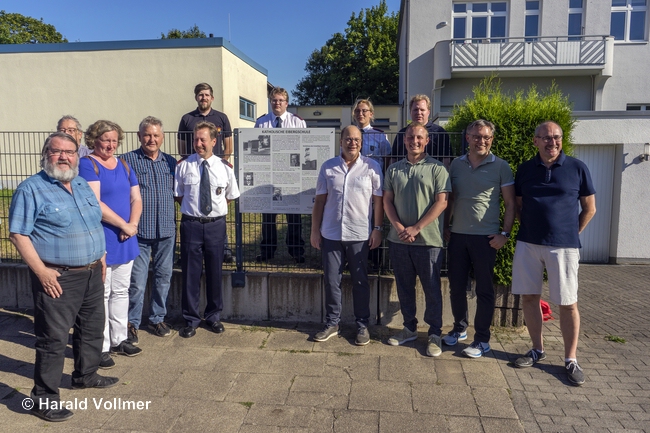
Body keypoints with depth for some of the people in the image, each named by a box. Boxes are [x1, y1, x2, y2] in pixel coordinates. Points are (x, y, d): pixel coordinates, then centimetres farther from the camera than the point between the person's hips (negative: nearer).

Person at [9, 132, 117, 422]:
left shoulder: (83, 186, 12)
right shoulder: (31, 189, -10)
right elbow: (18, 234, -14)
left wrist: (100, 258, 14)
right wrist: (42, 272, -19)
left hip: (92, 273, 7)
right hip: (58, 278, -7)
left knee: (92, 329, 20)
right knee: (53, 339, -1)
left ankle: (85, 376, 40)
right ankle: (43, 398, 14)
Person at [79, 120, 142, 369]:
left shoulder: (124, 166, 12)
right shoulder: (87, 165, -9)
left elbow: (136, 199, 10)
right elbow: (95, 204, -18)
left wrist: (133, 224, -8)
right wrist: (125, 226, -14)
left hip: (126, 239, 7)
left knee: (121, 291, 14)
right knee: (101, 295, 1)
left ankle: (119, 340, 27)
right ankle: (101, 347, 12)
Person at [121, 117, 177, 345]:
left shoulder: (171, 162, 10)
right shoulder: (127, 160, -2)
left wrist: (175, 223, 8)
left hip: (167, 231, 4)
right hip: (139, 231, -4)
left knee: (163, 276, 12)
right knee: (137, 281, -1)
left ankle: (157, 318, 28)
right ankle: (132, 324, 16)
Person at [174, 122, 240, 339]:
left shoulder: (224, 168, 1)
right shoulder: (184, 166, -3)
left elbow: (230, 196, 11)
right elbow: (178, 195, 6)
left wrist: (216, 209, 5)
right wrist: (192, 208, 1)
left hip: (216, 224, 1)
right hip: (191, 224, -1)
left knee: (214, 272, 12)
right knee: (190, 273, 5)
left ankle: (213, 316, 29)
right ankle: (191, 319, 21)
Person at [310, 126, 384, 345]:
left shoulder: (372, 167, -1)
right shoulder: (328, 167, 4)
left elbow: (378, 201, -1)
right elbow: (319, 201, 6)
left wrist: (377, 229, -6)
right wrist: (315, 230, 3)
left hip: (360, 235, -2)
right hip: (331, 235, 2)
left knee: (360, 282, 9)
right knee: (331, 281, 10)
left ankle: (362, 325, 23)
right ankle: (332, 323, 25)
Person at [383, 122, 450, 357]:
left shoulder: (436, 168, -2)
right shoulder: (394, 169, 10)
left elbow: (441, 202, -8)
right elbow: (387, 200, 8)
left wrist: (416, 228, -13)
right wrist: (398, 226, -8)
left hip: (428, 240, -4)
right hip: (398, 240, 4)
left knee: (432, 288, 4)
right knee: (404, 287, 13)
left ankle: (435, 334, 17)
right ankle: (409, 328, 28)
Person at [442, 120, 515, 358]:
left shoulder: (500, 167, -2)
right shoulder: (456, 164, 7)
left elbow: (510, 203, -1)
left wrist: (505, 233, -8)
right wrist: (446, 227, 8)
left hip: (485, 237, -3)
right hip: (457, 235, 4)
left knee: (484, 289, 5)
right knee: (456, 285, 11)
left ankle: (482, 340, 17)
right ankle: (459, 327, 32)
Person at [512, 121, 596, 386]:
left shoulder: (577, 168, -1)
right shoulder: (525, 170, 6)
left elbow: (589, 208, 5)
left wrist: (571, 234, 6)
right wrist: (530, 229, 8)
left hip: (563, 246, -3)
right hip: (528, 244, 3)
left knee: (567, 303, 3)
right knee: (529, 297, 8)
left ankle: (571, 360, 17)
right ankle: (537, 350, 25)